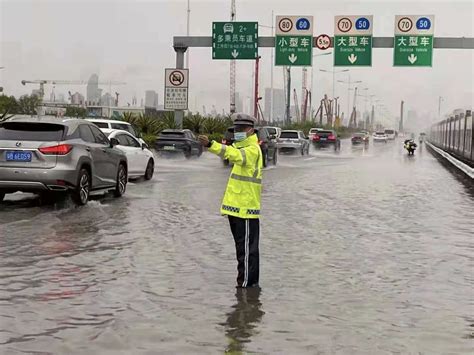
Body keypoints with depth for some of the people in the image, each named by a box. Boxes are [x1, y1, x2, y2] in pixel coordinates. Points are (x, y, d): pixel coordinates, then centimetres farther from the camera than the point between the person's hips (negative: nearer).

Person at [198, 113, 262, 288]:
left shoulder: (253, 150, -14)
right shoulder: (242, 147, 19)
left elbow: (235, 155, -32)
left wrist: (211, 144, -46)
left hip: (246, 208, -10)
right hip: (236, 207, 10)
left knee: (247, 248, -4)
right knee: (242, 247, 16)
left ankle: (247, 283, 1)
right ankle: (246, 282, 25)